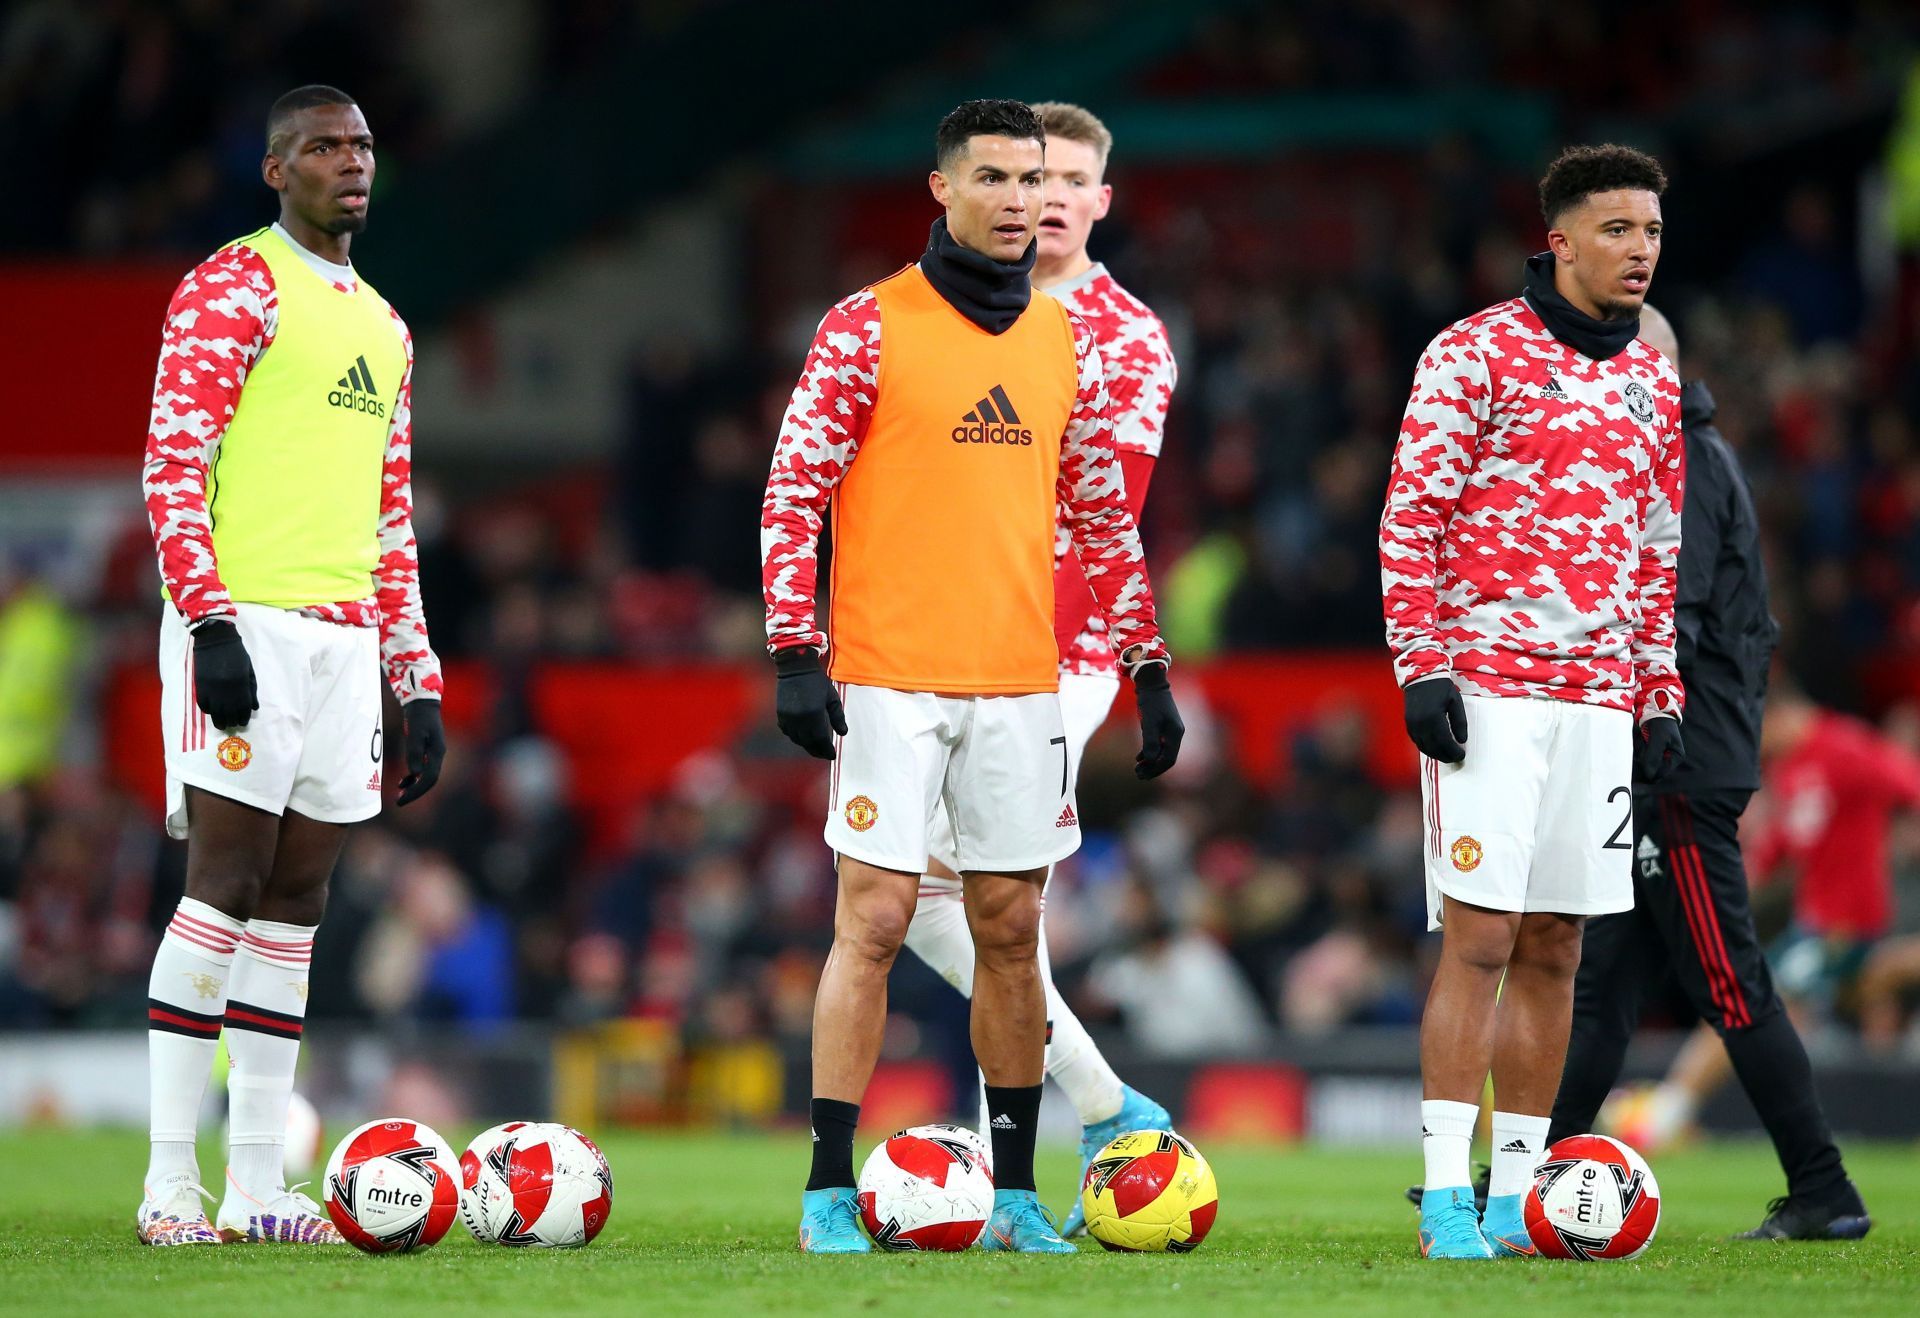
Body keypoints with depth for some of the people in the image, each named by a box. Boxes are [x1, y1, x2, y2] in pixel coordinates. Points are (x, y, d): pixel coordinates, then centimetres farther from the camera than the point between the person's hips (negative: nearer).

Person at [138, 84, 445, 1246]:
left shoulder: (383, 326, 21)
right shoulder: (232, 290, -3)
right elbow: (174, 465, -11)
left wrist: (419, 684, 18)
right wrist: (209, 618, -22)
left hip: (347, 637, 7)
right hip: (246, 626, -7)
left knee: (296, 903, 5)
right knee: (226, 880, -11)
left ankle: (258, 1184, 7)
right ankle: (172, 1181, -10)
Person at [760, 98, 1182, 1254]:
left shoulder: (1066, 340, 10)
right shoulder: (868, 328, -4)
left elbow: (1105, 515, 17)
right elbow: (794, 494, -6)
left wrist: (1149, 669, 13)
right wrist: (795, 656, -13)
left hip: (1020, 682, 4)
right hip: (890, 681, -4)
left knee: (1011, 928, 8)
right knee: (875, 920, -5)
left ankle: (1015, 1194, 15)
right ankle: (831, 1194, -1)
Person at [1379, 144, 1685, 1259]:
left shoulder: (1652, 381, 16)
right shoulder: (1476, 354, -2)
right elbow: (1411, 516, -4)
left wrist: (1661, 695, 15)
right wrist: (1422, 665, -11)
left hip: (1600, 701, 6)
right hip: (1487, 687, -6)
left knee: (1554, 948, 5)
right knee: (1481, 936, -9)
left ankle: (1517, 1189, 10)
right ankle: (1446, 1196, -8)